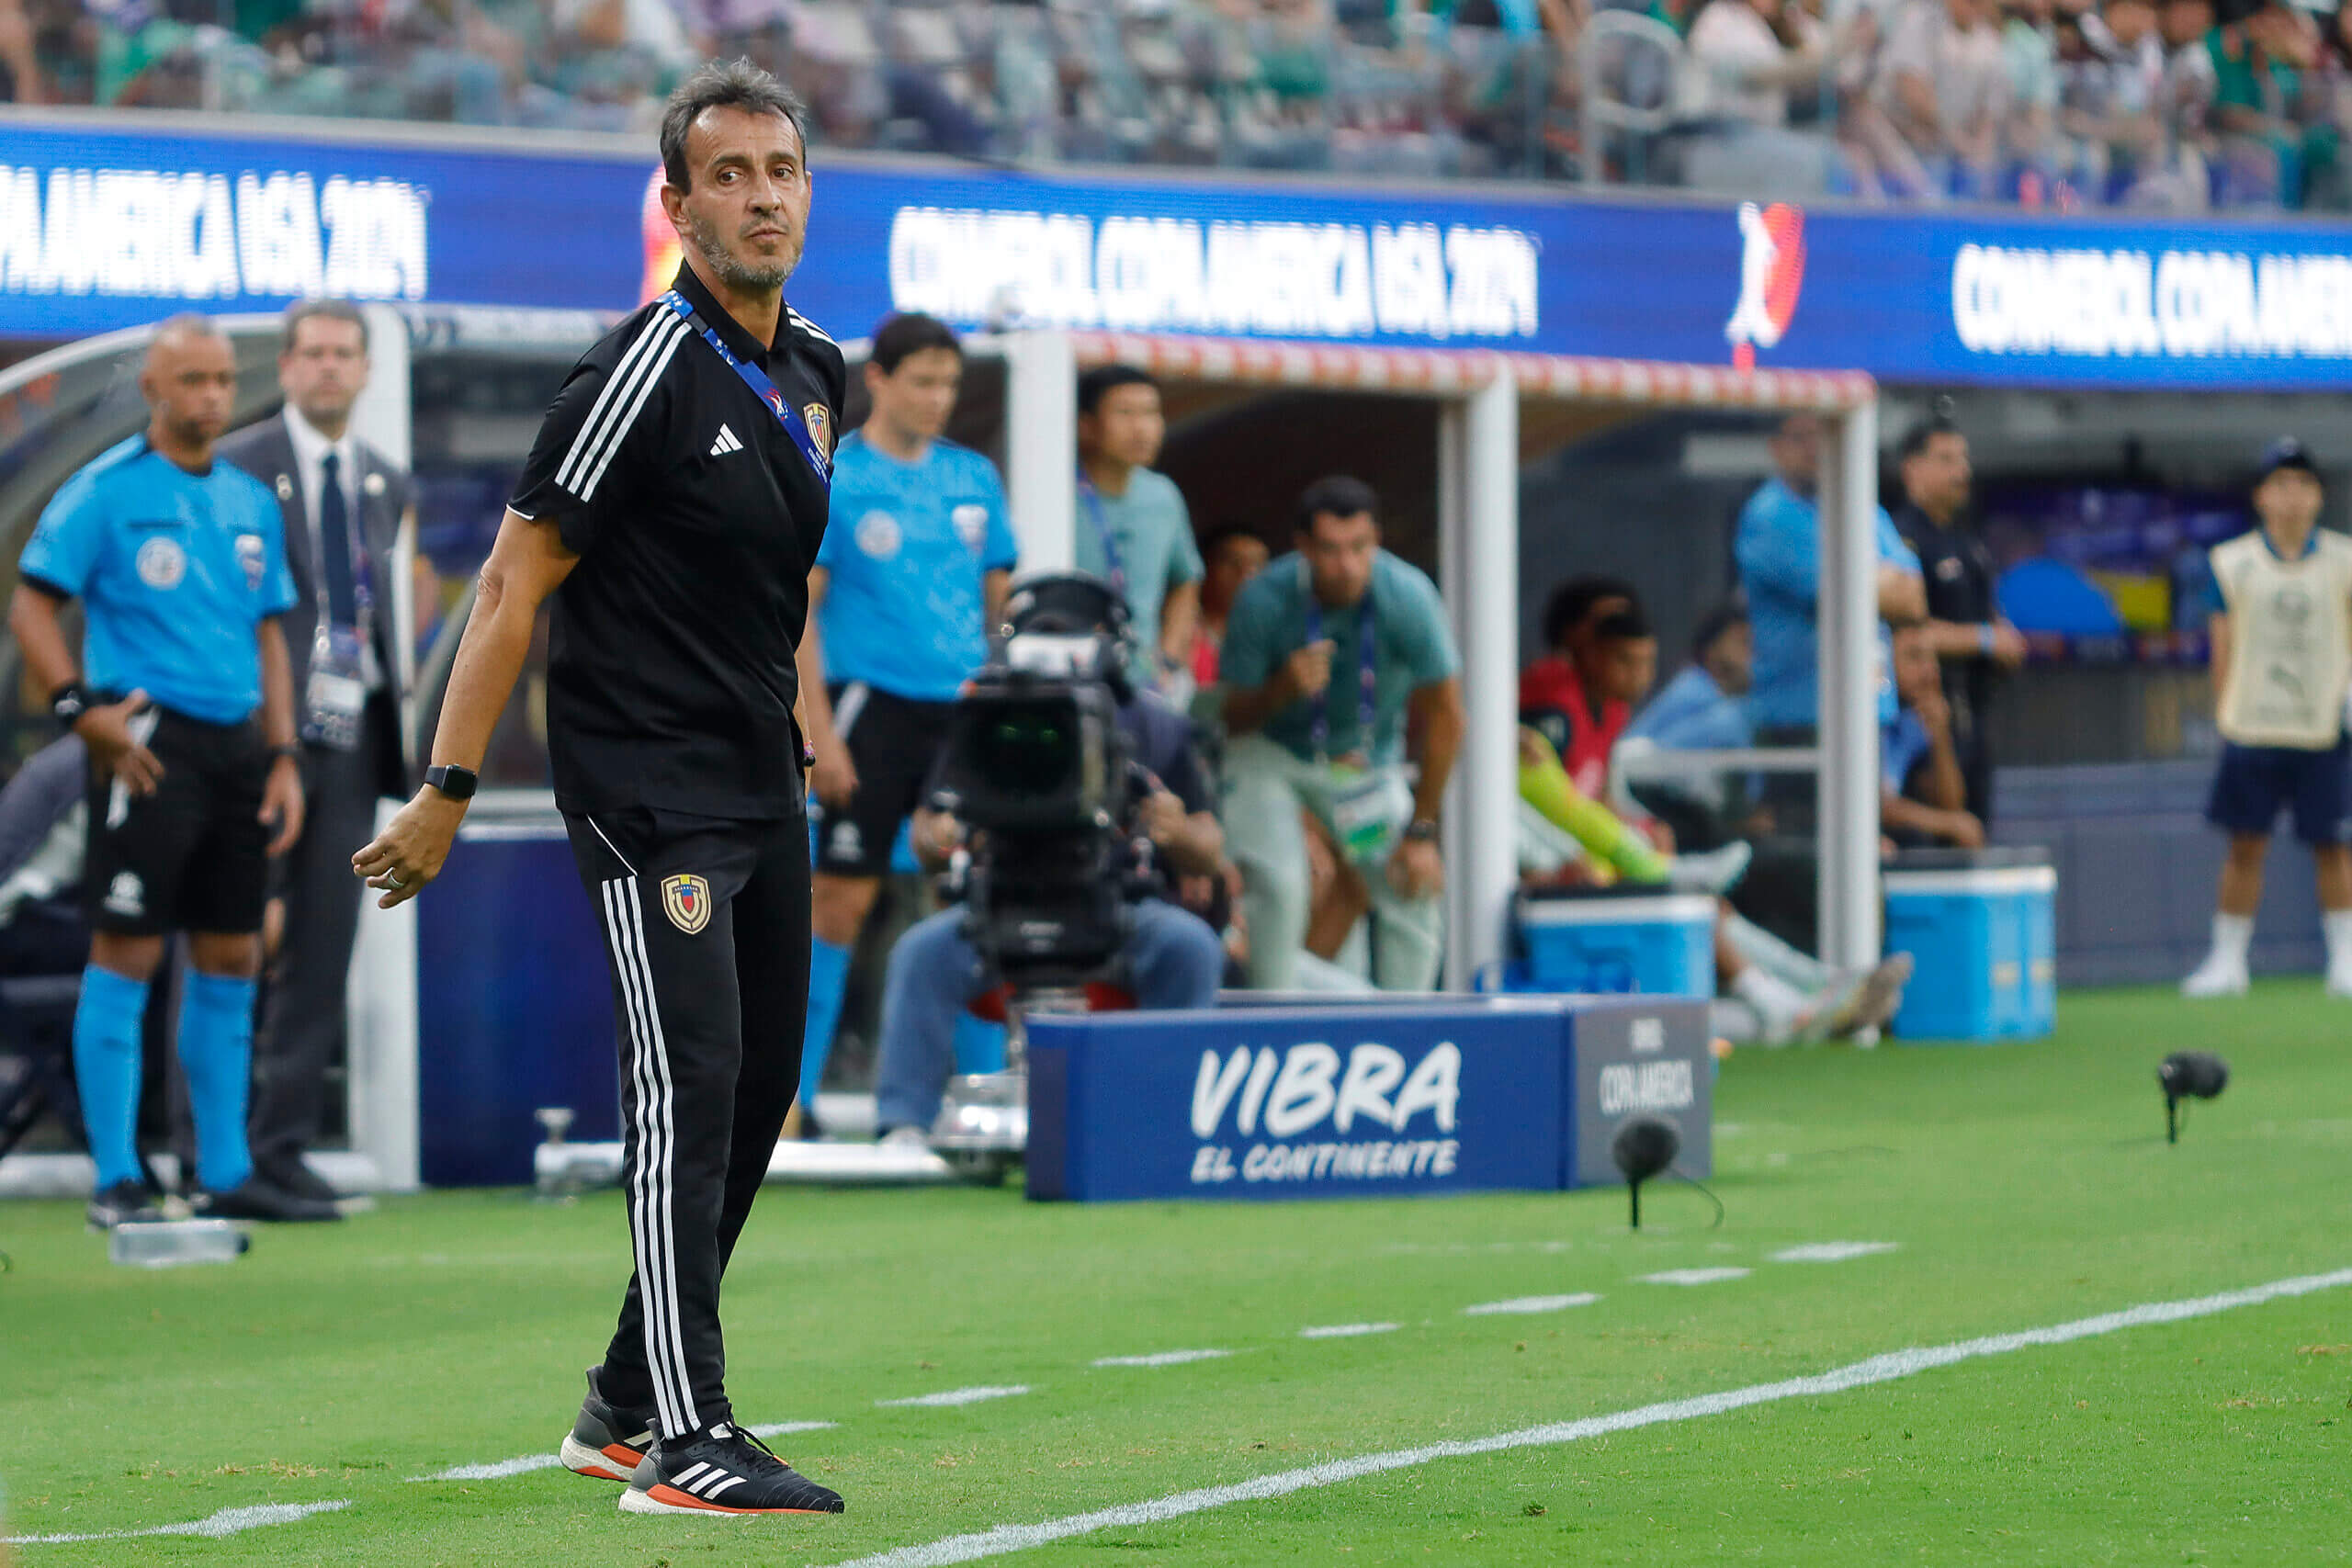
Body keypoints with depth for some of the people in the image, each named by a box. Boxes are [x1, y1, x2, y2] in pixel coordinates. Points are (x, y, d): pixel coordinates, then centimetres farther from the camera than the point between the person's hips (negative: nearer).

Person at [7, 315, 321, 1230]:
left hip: (236, 744, 7)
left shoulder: (252, 502, 15)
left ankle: (226, 1176, 16)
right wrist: (81, 709, -17)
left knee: (231, 964, 9)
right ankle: (116, 1181, -4)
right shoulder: (104, 492, -4)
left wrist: (282, 756, 13)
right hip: (150, 743, -7)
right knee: (126, 956, -7)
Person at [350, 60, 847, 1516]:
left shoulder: (813, 370, 10)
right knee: (690, 1081, -15)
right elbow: (517, 580, -14)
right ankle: (683, 1441, -18)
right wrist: (447, 792, -16)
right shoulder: (649, 370, -14)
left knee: (760, 1087, 11)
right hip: (643, 783, -8)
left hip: (762, 782, 8)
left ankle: (627, 1402, 22)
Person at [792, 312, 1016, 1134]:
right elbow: (798, 610, -4)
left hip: (965, 710, 4)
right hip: (872, 704, -4)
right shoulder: (829, 479, -1)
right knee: (840, 897, -4)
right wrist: (818, 732, -11)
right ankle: (794, 1096, 2)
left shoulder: (973, 478, 13)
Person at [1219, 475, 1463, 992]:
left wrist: (1421, 831, -10)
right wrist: (1284, 689, -39)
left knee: (1414, 894, -10)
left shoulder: (1408, 596, -24)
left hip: (1368, 759, 2)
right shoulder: (1263, 600, -26)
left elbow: (1443, 716, -13)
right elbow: (1233, 718, -15)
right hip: (1271, 751, -2)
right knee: (1278, 882, -24)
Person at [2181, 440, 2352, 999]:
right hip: (2251, 731, 0)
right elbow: (2224, 646, 6)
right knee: (2244, 846, 2)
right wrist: (2224, 717, 2)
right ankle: (2227, 962, 9)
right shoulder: (2233, 564, 3)